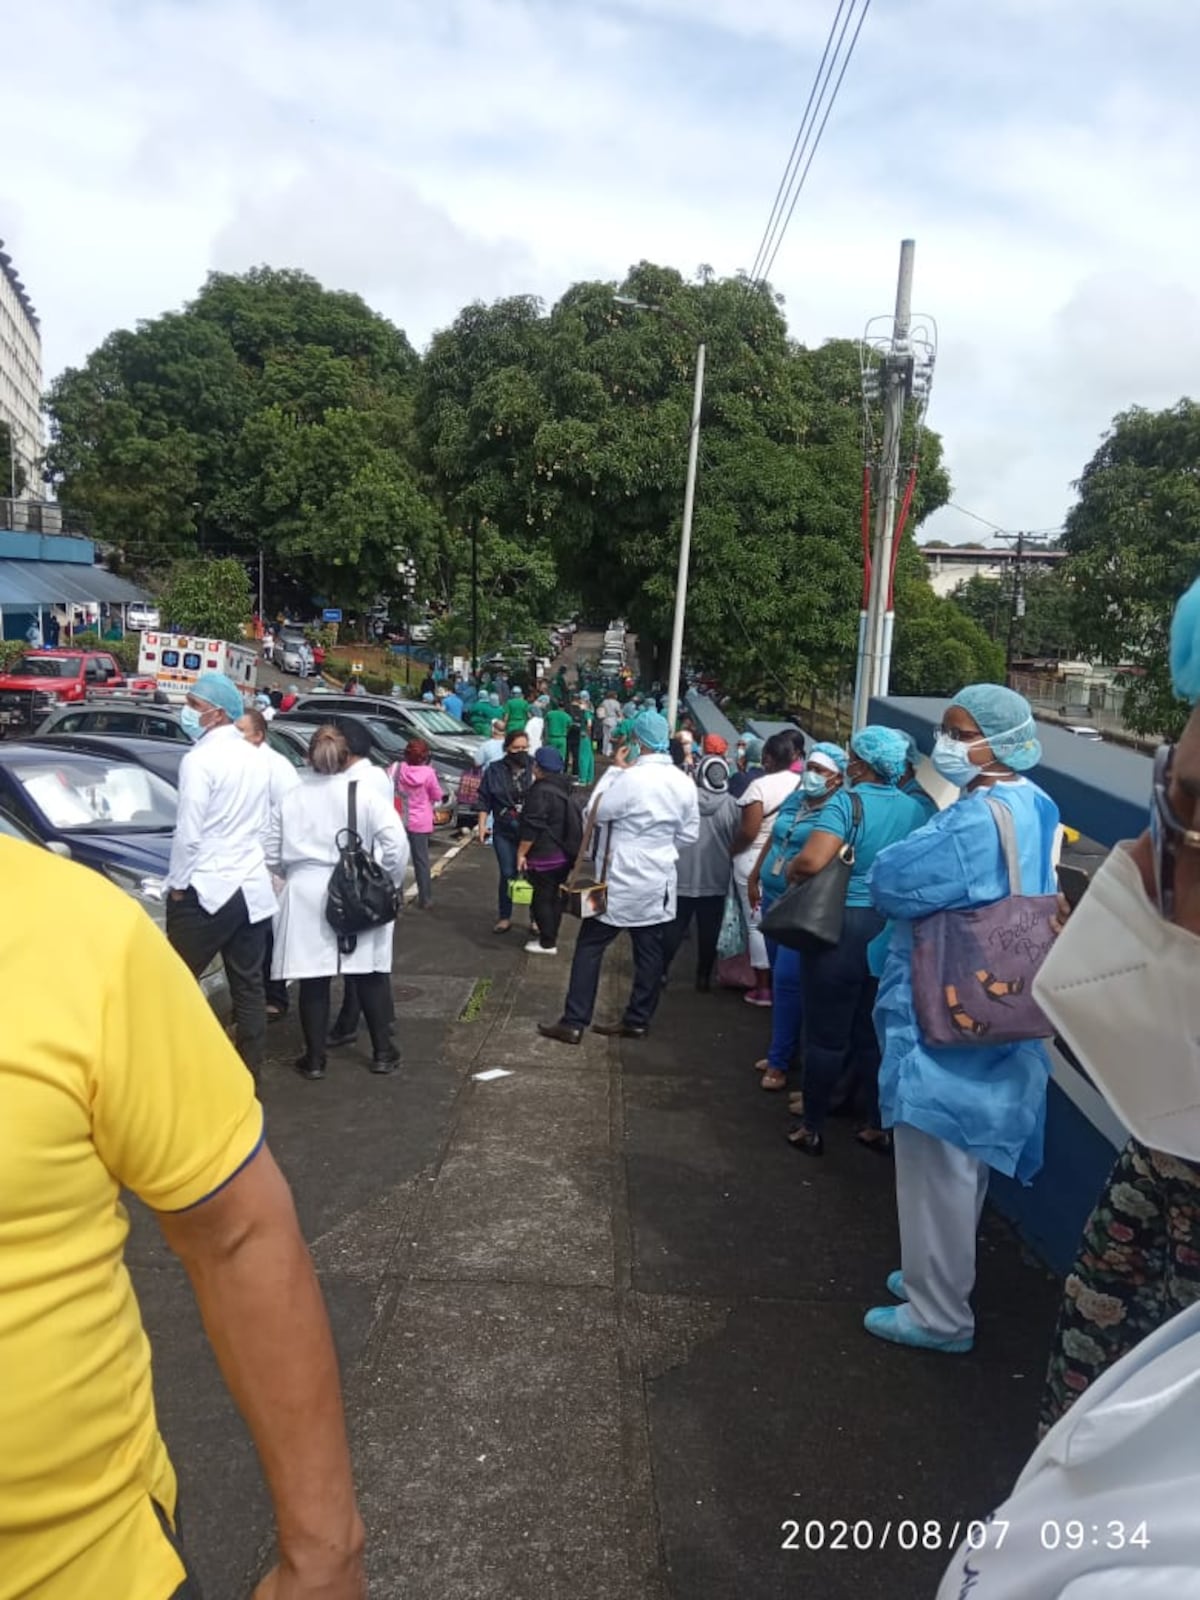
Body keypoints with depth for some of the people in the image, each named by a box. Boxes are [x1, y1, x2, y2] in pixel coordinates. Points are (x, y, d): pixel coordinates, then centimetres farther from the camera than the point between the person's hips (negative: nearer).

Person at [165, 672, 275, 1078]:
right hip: (253, 888, 7)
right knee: (249, 986, 9)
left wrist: (177, 883, -5)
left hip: (205, 889, -7)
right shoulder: (256, 759, 11)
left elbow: (189, 831, -15)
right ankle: (249, 1072, 15)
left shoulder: (199, 759, -13)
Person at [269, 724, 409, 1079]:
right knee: (371, 976, 12)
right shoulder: (364, 793, -5)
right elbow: (396, 843, -14)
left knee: (313, 979, 9)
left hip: (305, 896, 1)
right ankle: (383, 1052, 19)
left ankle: (314, 1059, 15)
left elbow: (273, 853, 7)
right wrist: (388, 883, -1)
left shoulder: (292, 798, 3)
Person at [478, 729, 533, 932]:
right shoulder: (494, 771, 1)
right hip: (504, 832, 1)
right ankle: (505, 917, 19)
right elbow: (485, 801, 7)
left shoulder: (535, 768, -4)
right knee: (508, 874, 4)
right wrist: (482, 826, 2)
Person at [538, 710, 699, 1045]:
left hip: (621, 881, -6)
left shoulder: (631, 778, -20)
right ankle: (638, 1020, 20)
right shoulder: (684, 783, 2)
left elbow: (596, 811, -8)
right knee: (649, 952, 11)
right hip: (658, 882, 6)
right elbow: (689, 834, 9)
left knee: (589, 947, 2)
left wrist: (614, 770, 0)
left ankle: (573, 1023, 2)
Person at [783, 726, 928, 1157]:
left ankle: (812, 1129, 16)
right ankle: (879, 1126, 24)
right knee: (874, 1032, 16)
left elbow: (811, 861, -26)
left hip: (843, 926, -5)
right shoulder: (915, 809, 3)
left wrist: (789, 870, -6)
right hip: (895, 929, 5)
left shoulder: (847, 802, -14)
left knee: (826, 1033, 5)